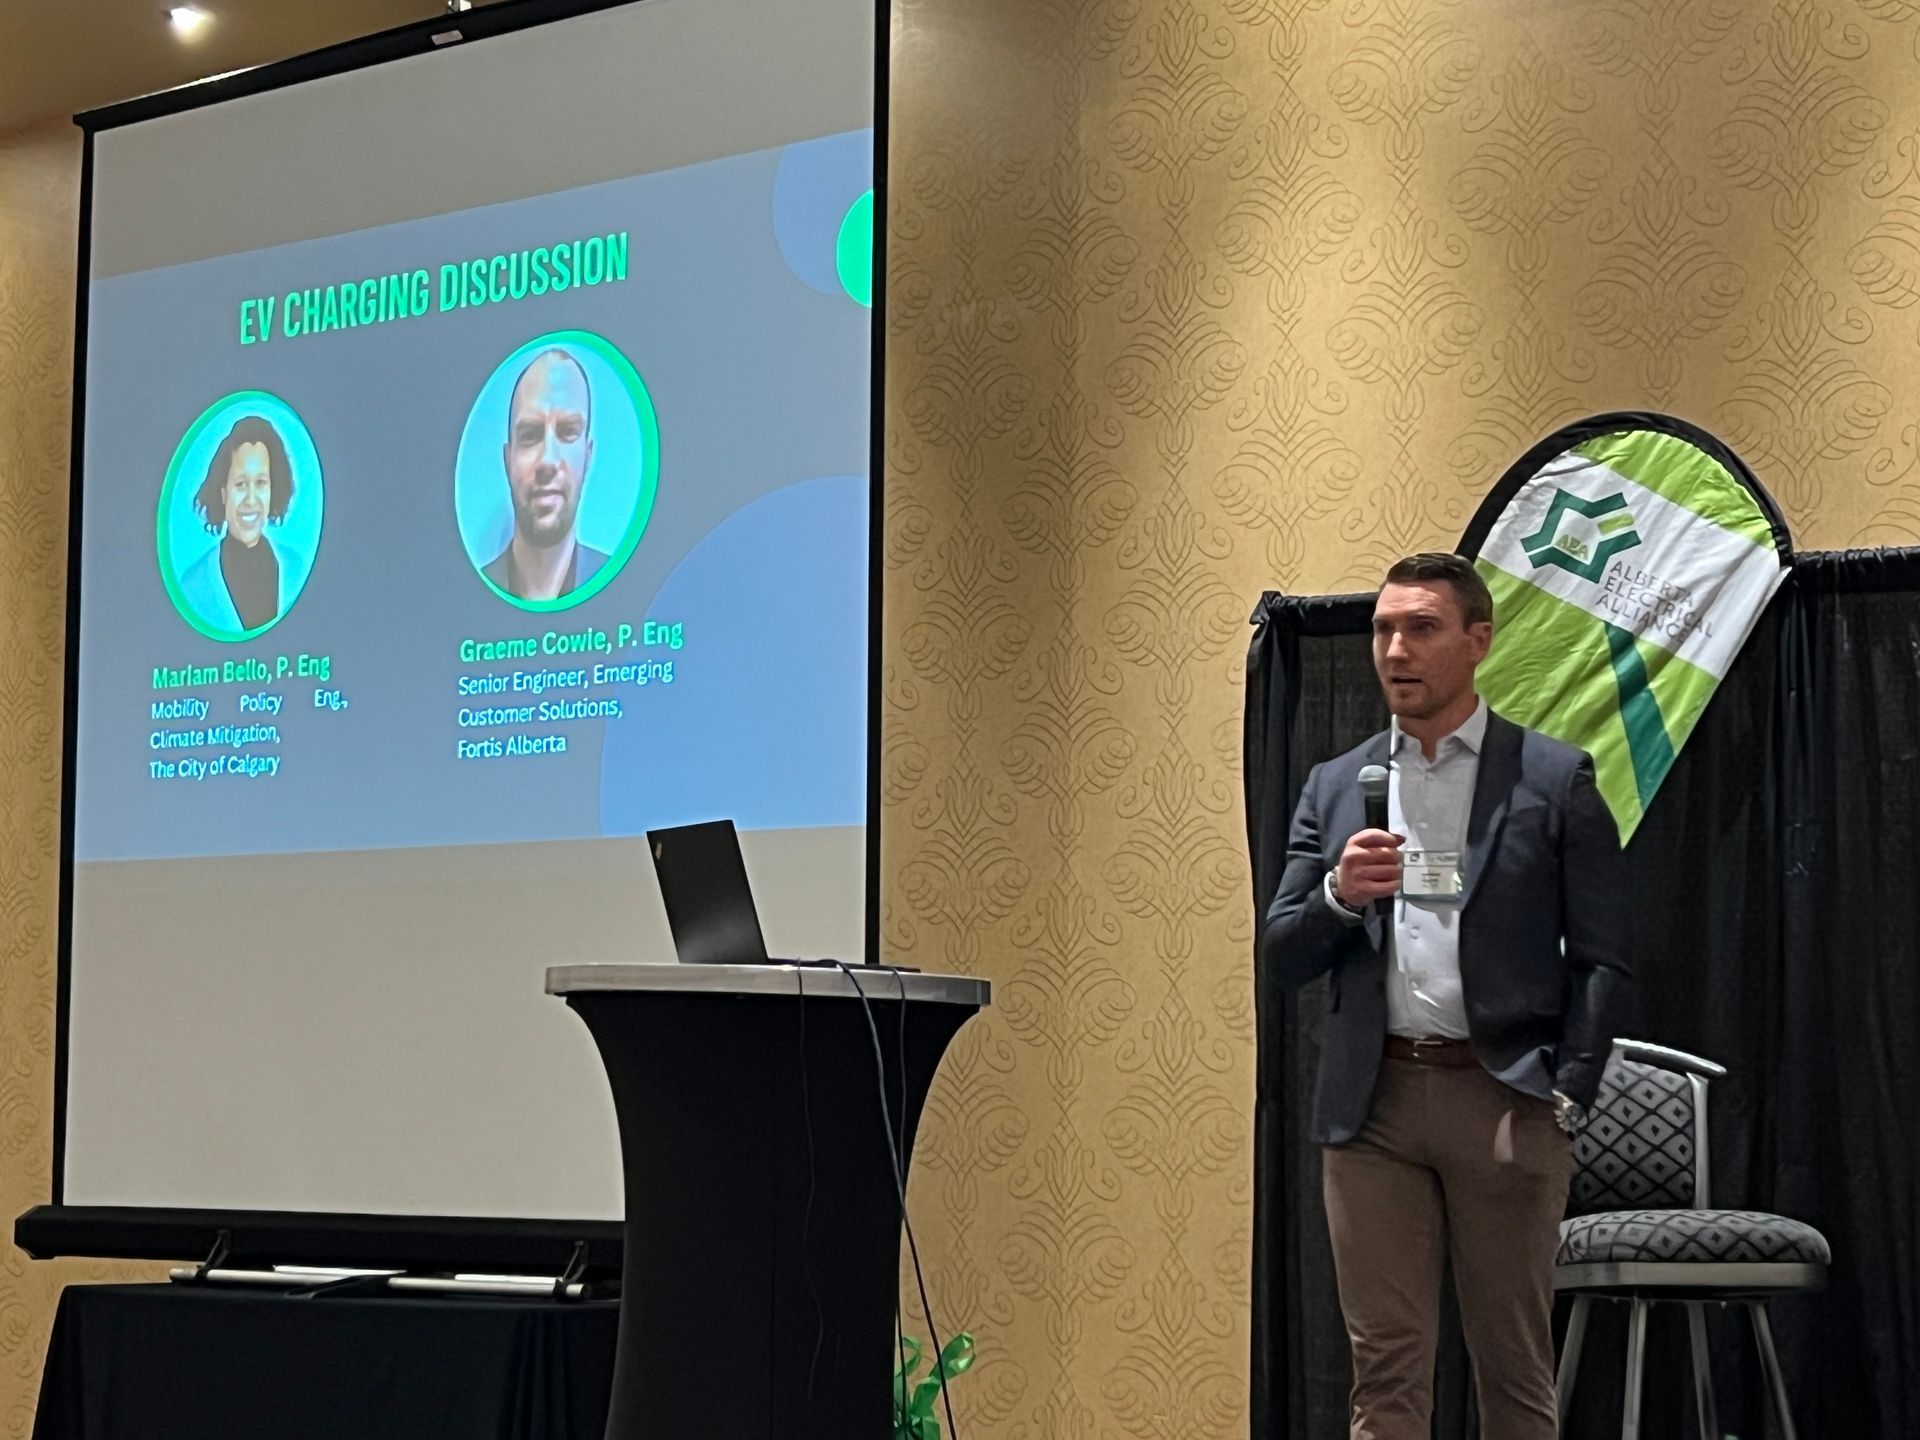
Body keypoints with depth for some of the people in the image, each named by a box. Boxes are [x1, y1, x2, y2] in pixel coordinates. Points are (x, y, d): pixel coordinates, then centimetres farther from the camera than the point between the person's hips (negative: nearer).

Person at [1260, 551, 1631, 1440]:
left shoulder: (1555, 781, 3)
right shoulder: (1335, 787, 12)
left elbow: (1601, 962, 1)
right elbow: (1281, 957, 10)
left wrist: (1565, 1098, -8)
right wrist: (1338, 895, -10)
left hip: (1504, 1097, -2)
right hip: (1372, 1100, 3)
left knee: (1514, 1367, 3)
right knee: (1385, 1366, 1)